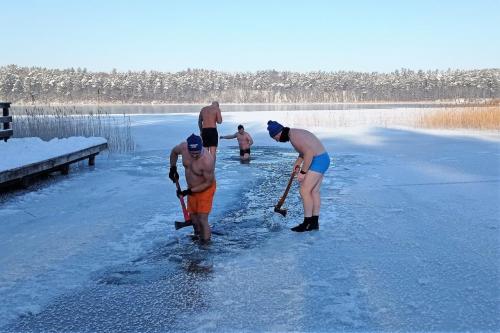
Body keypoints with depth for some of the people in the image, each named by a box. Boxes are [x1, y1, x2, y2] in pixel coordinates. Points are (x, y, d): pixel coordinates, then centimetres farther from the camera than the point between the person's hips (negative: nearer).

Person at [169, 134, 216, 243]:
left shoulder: (207, 161, -36)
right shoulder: (183, 147, -19)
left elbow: (208, 183, -25)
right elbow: (174, 152, 7)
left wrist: (188, 192, -22)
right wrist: (173, 168, 0)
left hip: (206, 189, -6)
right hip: (192, 188, 7)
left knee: (202, 220, -11)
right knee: (193, 216, 18)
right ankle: (198, 235, 39)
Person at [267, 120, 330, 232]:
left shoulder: (294, 137, -18)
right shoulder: (295, 133, 13)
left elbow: (309, 153, -25)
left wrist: (302, 172, -20)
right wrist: (298, 162, 16)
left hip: (318, 160, -10)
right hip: (322, 159, 10)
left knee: (304, 191, -8)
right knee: (314, 191, 12)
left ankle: (307, 223, -3)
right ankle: (314, 222, 16)